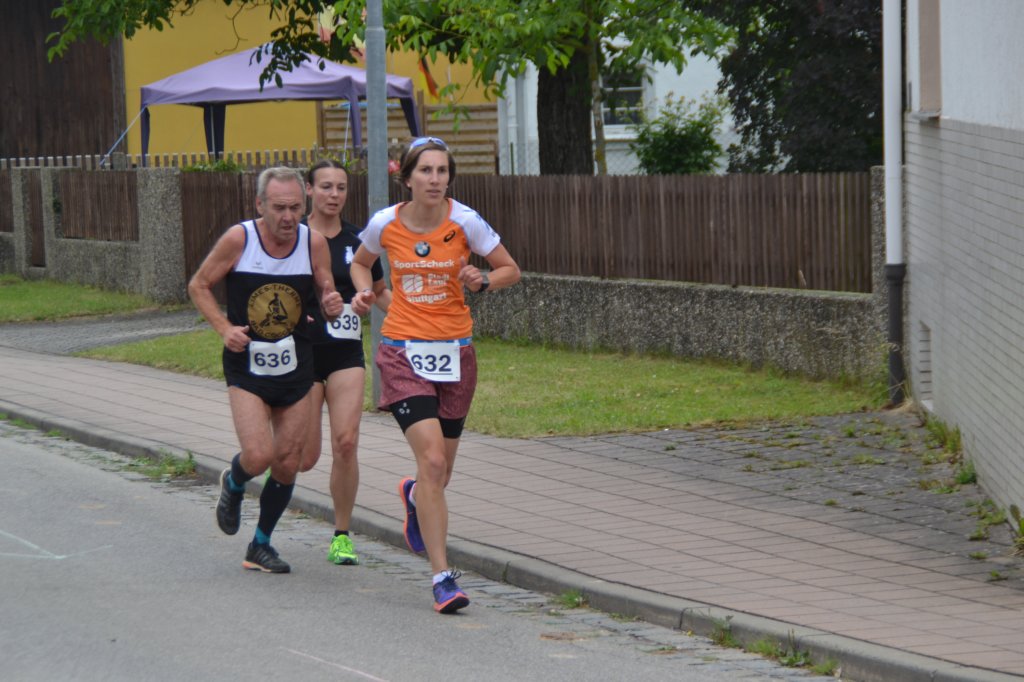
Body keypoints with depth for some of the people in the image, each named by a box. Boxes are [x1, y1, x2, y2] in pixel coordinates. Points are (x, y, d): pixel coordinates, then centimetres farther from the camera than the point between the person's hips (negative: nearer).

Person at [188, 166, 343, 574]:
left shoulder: (314, 243, -6)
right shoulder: (238, 239, -12)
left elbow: (328, 296, 6)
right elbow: (199, 286, 0)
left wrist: (333, 306, -18)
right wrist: (224, 327, -14)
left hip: (295, 368, 3)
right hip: (247, 366, -3)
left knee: (287, 464, 5)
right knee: (259, 456, -16)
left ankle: (260, 546, 24)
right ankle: (233, 483, 22)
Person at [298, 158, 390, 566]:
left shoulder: (357, 240, 5)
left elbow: (380, 291, 18)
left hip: (346, 353, 2)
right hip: (302, 352, -2)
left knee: (346, 443, -12)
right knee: (305, 459, -1)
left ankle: (342, 536, 1)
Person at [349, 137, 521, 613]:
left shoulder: (464, 222, -6)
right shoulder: (384, 225, -4)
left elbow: (510, 270, 3)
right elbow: (361, 262, 17)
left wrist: (481, 282, -17)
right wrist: (363, 291, -4)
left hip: (454, 353, 2)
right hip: (403, 353, -2)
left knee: (441, 470, 11)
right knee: (432, 459, -17)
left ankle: (414, 497, 51)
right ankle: (443, 577, -12)